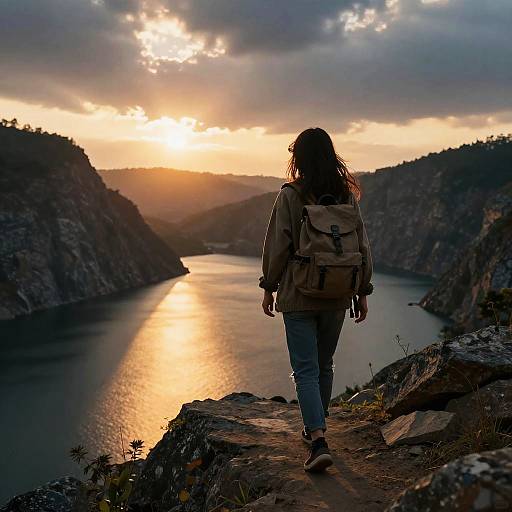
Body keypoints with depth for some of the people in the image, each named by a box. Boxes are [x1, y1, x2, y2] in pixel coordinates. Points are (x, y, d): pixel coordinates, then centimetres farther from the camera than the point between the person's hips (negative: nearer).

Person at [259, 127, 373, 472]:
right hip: (337, 297, 4)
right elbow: (363, 247, 4)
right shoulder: (347, 196, 2)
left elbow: (277, 246, -9)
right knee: (324, 365, 19)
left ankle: (319, 442, -11)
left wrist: (269, 288, 2)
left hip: (299, 297, -4)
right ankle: (316, 428, 33)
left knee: (306, 370, 0)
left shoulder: (290, 196, -10)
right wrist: (363, 292, 11)